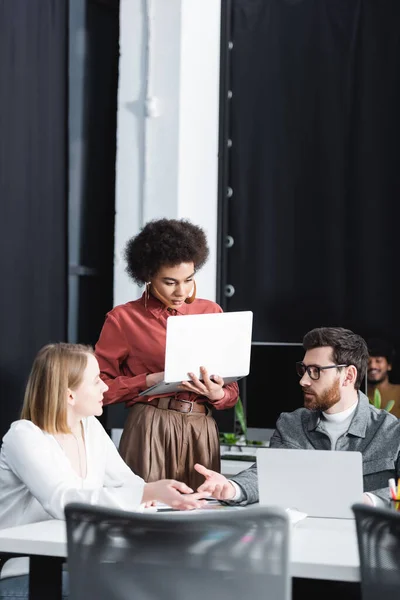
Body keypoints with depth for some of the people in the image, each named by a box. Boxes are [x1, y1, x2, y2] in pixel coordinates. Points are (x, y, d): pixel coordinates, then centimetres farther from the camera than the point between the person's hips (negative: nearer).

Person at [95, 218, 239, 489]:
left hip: (203, 432, 3)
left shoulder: (211, 312, 11)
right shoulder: (124, 318, 1)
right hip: (150, 431, -3)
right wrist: (150, 381, -12)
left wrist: (217, 394, -9)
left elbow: (232, 391, 12)